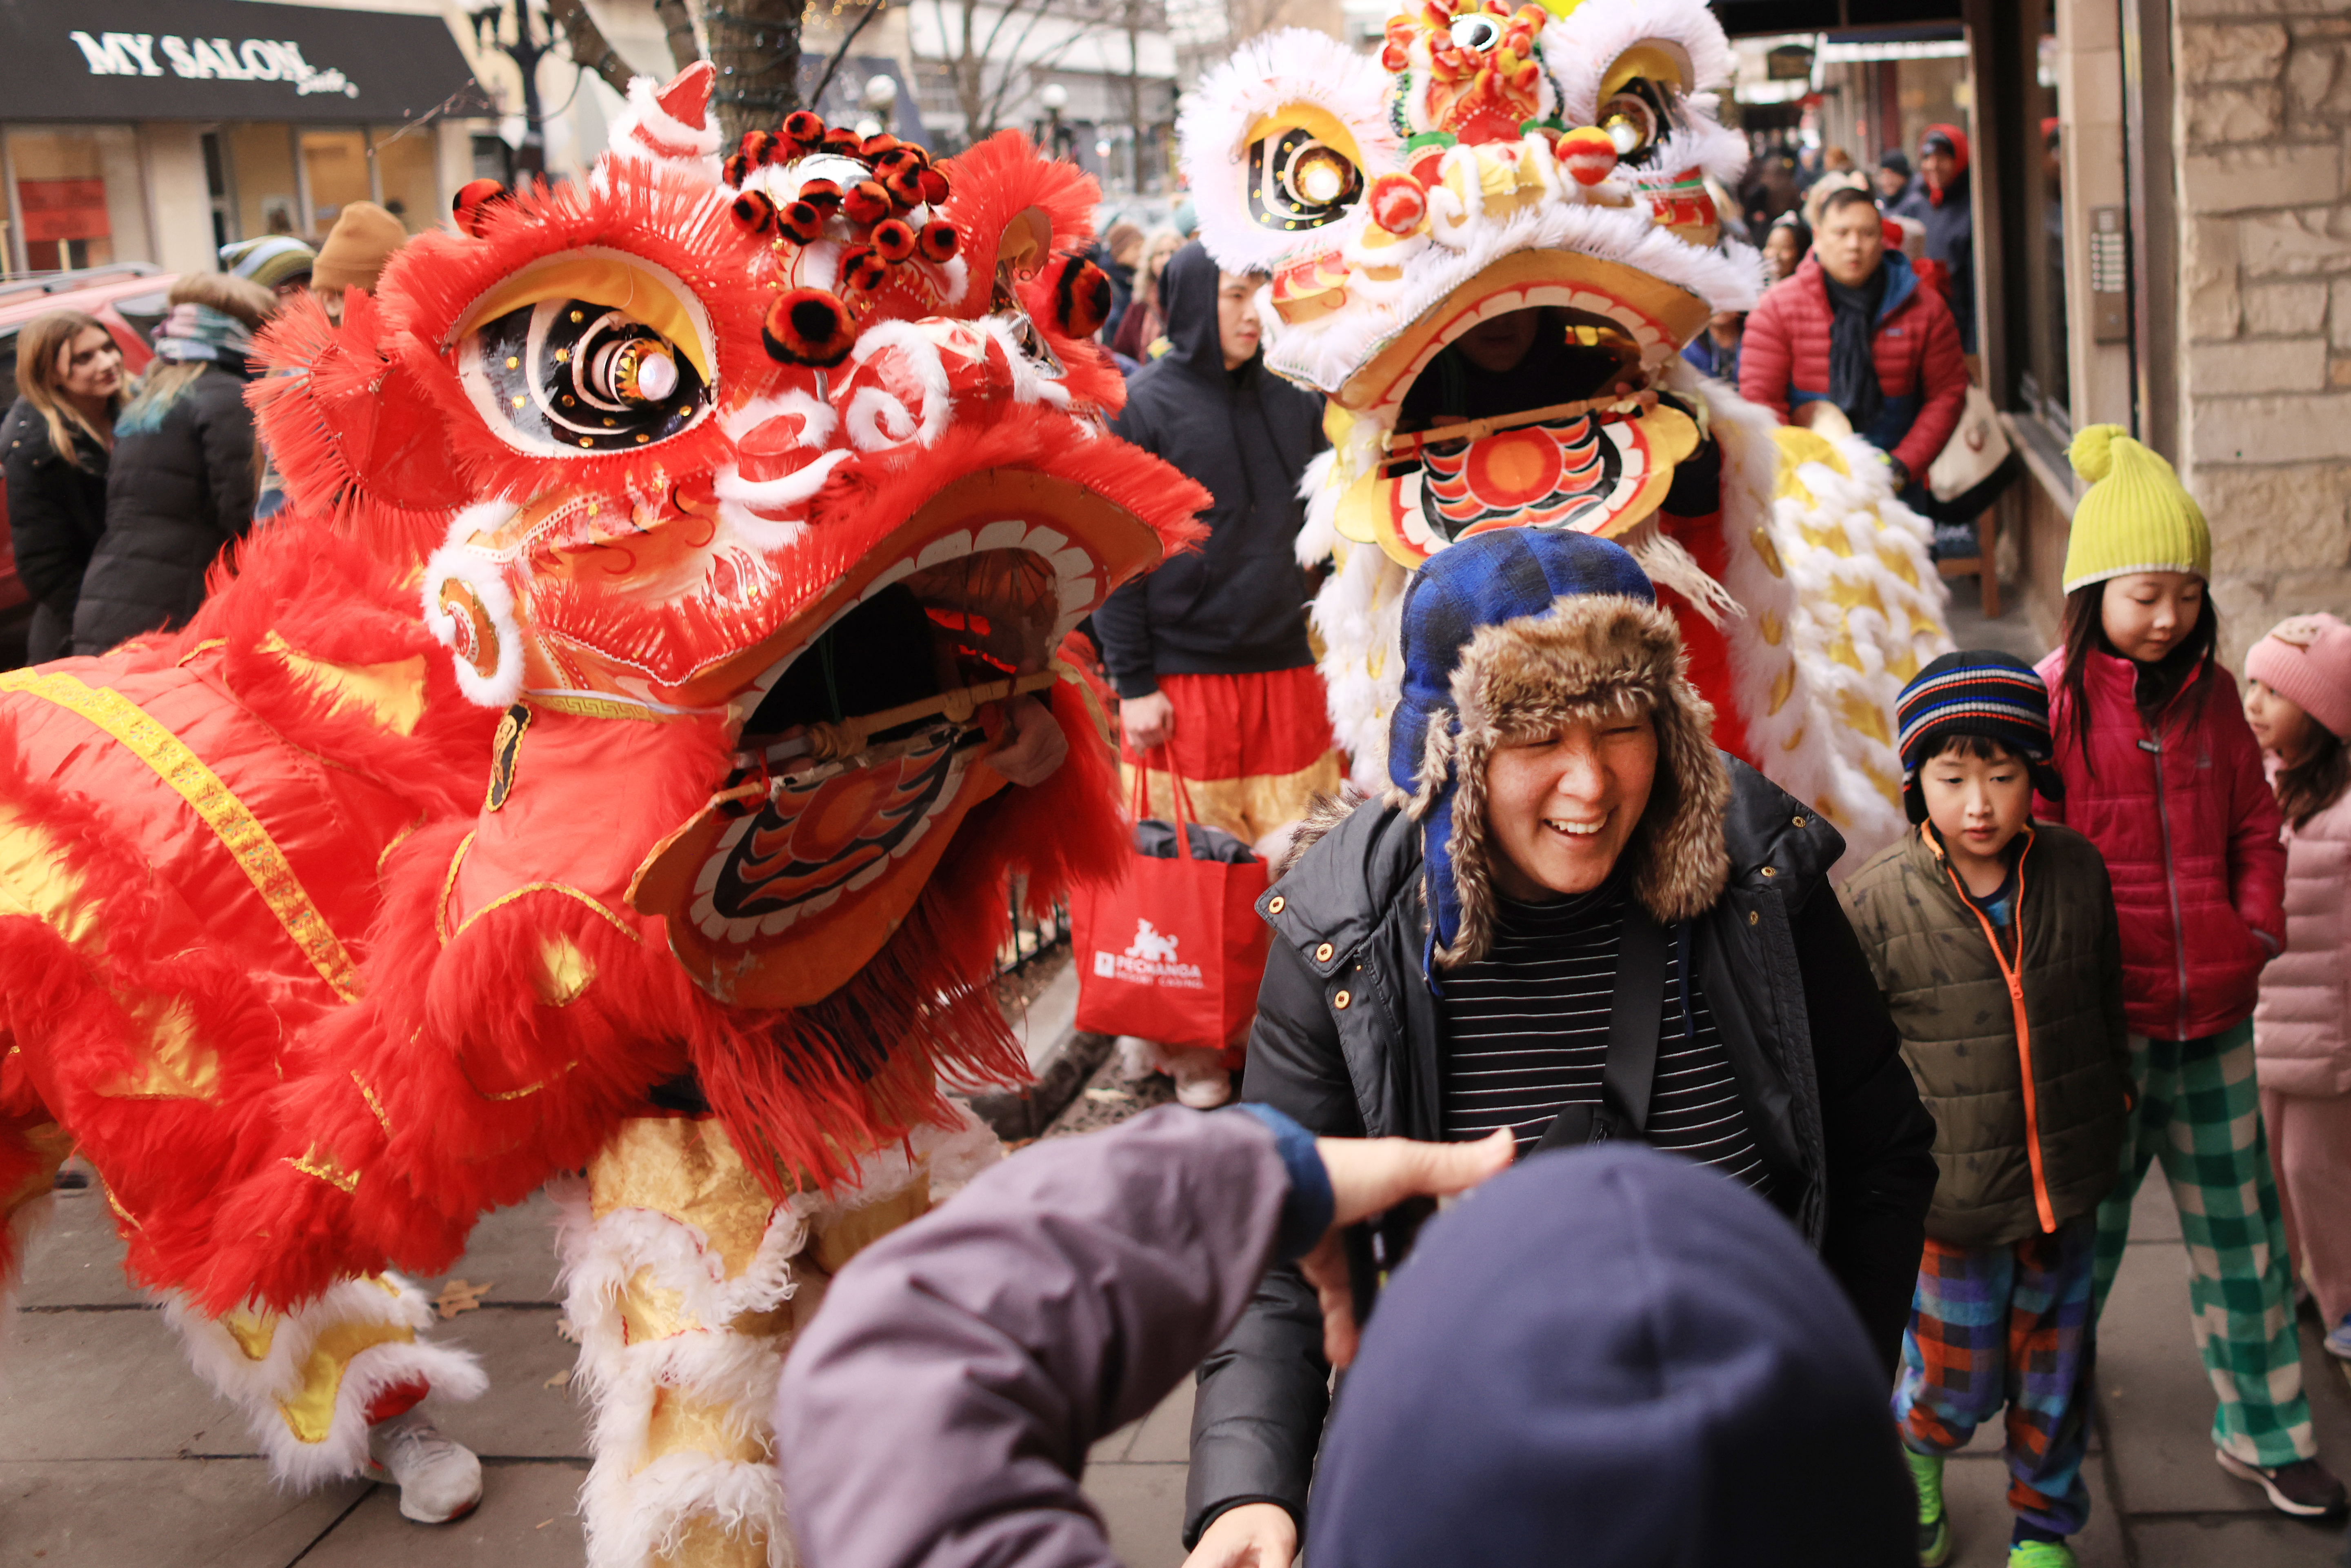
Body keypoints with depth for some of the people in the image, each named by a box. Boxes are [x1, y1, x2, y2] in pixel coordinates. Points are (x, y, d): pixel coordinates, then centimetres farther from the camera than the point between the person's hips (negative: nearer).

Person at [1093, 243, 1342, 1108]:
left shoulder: (1288, 398, 10)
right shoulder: (1143, 405, -4)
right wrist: (1131, 682, -10)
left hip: (1285, 669, 5)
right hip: (1184, 676, -4)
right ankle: (1190, 1047, 12)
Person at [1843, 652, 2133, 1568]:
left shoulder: (2076, 871, -4)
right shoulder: (1881, 899, -14)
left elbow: (2107, 1000, 12)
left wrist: (2115, 1086, 20)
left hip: (2066, 1186, 3)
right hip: (1949, 1194, -3)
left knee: (2053, 1368, 16)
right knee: (1957, 1384, 8)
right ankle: (1914, 1454, 44)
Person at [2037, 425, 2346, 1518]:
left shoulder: (2208, 692, 6)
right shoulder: (2052, 700, -10)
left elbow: (2254, 825, 15)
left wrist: (2257, 929, 2)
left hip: (2213, 1014, 5)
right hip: (2102, 1018, -4)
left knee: (2242, 1230, 13)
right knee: (2086, 1229, 11)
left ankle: (2262, 1434, 27)